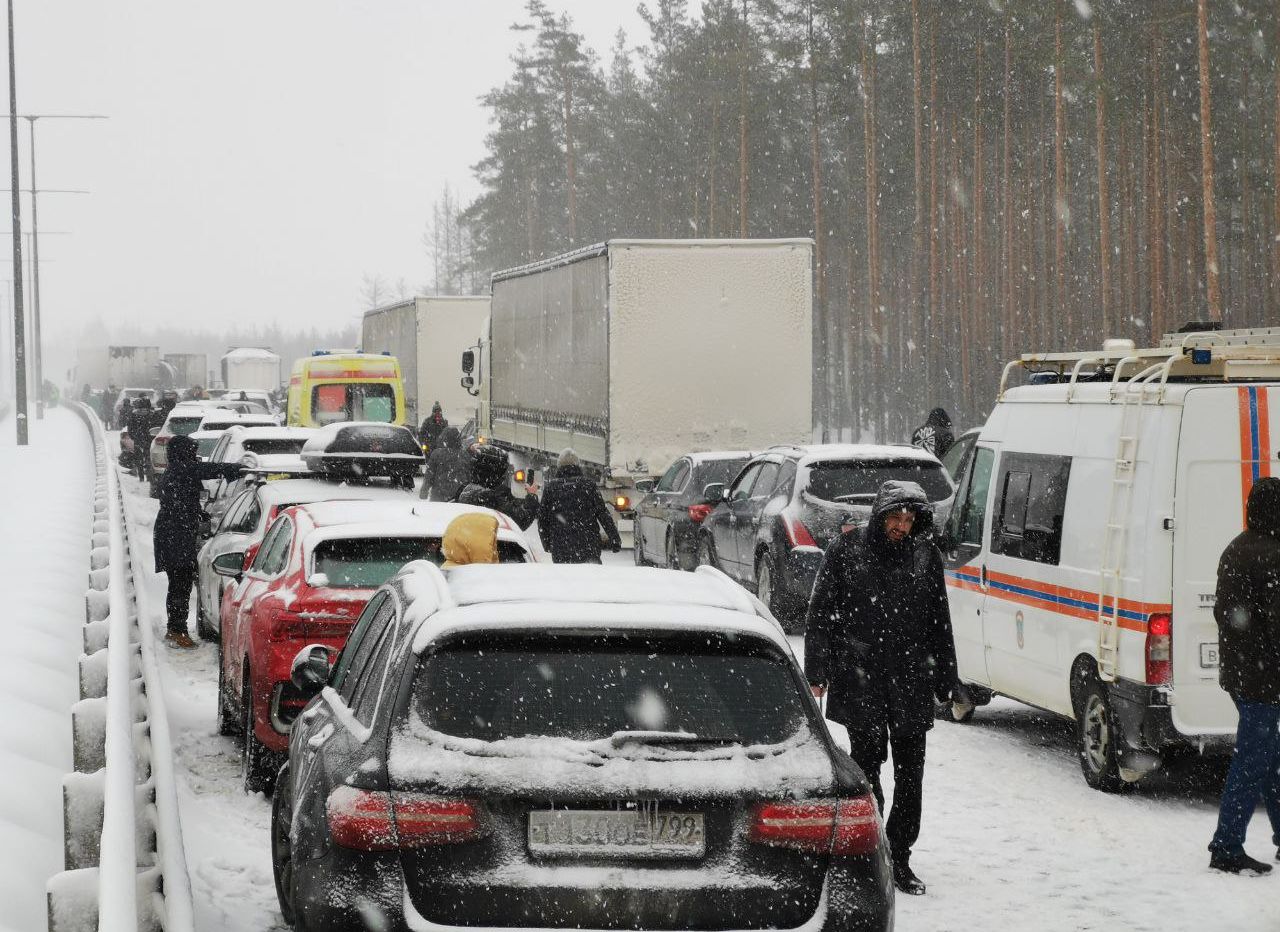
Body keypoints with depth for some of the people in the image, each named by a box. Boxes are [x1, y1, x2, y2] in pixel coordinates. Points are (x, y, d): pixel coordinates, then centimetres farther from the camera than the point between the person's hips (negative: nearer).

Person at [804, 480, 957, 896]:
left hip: (911, 679, 3)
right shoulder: (848, 549, 2)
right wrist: (817, 673, -2)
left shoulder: (926, 554, 9)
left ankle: (899, 859, 12)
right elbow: (821, 613, 4)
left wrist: (945, 680, 14)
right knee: (868, 761, -7)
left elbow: (939, 622, 16)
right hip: (860, 678, -3)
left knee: (911, 772, 3)